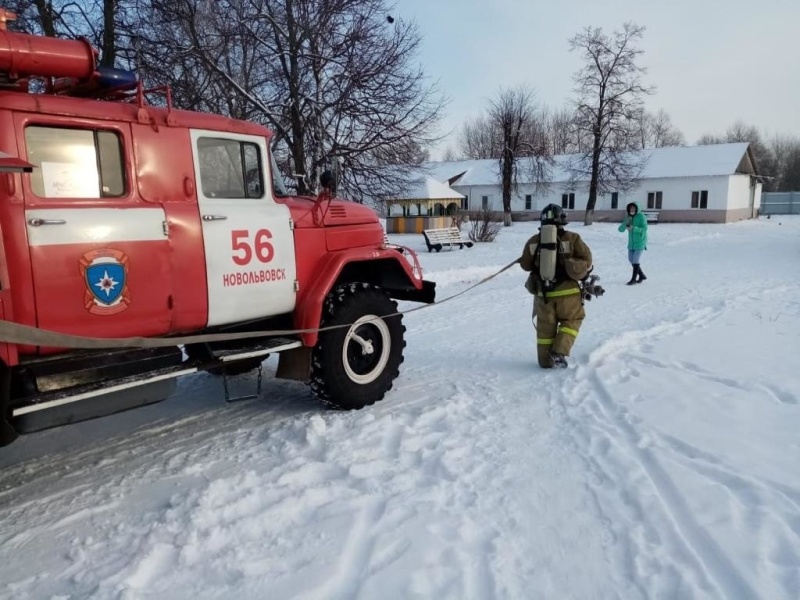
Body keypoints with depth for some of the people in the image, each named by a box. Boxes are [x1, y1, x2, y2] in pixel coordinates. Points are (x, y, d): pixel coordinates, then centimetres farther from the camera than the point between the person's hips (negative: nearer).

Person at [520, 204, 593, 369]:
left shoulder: (533, 242, 1)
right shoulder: (571, 238, -6)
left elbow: (525, 265, 8)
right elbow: (586, 259, -4)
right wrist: (584, 269, 16)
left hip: (542, 292, 3)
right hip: (567, 291, -2)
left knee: (545, 326, 14)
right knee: (572, 320, 16)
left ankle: (546, 360, 20)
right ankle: (559, 351, 0)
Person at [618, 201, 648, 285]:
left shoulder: (641, 217, -12)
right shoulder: (628, 218, 4)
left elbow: (644, 229, -19)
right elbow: (621, 229, -2)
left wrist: (633, 228, -31)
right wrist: (626, 222, -20)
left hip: (640, 242, -6)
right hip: (631, 242, 6)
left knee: (636, 260, -9)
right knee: (631, 260, 9)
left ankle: (633, 279, 0)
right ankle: (642, 275, 26)